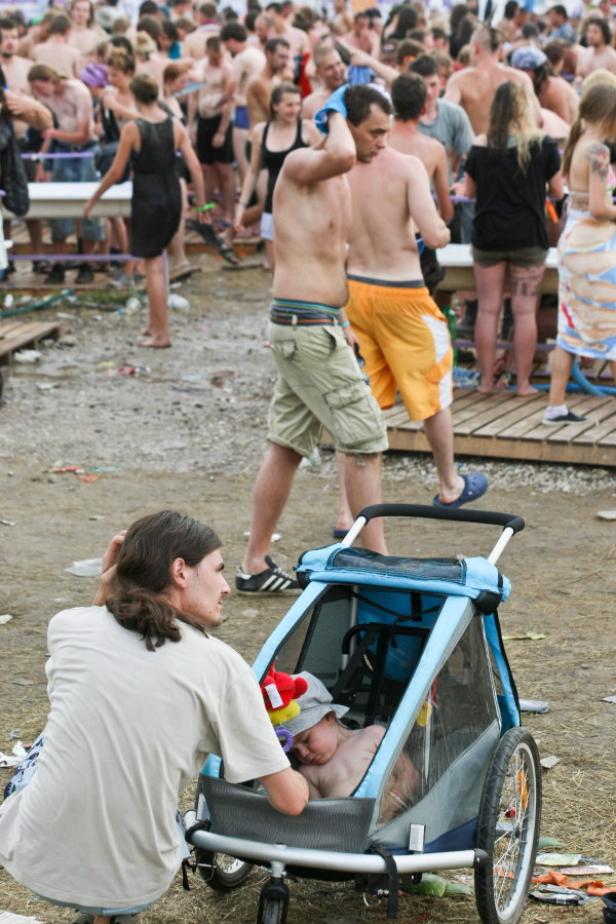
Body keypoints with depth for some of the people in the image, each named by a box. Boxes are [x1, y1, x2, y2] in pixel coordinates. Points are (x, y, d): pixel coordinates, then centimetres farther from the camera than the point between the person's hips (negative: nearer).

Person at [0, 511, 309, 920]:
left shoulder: (68, 626, -3)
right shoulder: (221, 665, -10)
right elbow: (290, 801, -6)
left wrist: (105, 590, 8)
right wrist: (308, 785, 16)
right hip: (133, 890, 0)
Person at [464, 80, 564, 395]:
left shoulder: (481, 145, -2)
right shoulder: (542, 143, -6)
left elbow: (471, 191, 8)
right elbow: (557, 191, 1)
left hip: (487, 236, 1)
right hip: (529, 237, -1)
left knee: (488, 309, 7)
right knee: (525, 310, 3)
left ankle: (486, 380, 10)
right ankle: (523, 381, 6)